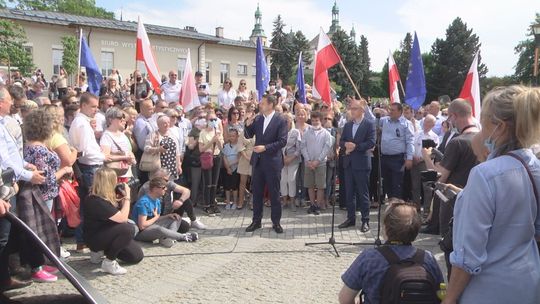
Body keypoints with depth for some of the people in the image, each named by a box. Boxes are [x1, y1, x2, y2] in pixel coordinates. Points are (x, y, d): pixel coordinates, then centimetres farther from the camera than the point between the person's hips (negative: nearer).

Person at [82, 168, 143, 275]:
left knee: (137, 256, 8)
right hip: (95, 239, -9)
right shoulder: (96, 201, -27)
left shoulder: (105, 197, 1)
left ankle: (100, 251, 18)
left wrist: (122, 197, 0)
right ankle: (109, 262, -18)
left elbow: (119, 214, 13)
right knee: (128, 228, -34)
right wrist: (127, 197, -20)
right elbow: (122, 218, -30)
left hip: (106, 233, 9)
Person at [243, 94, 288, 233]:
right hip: (258, 161, 5)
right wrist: (248, 125, -8)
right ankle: (256, 221, 21)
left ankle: (276, 222, 16)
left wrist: (265, 147, -20)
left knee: (274, 193, 5)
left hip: (273, 162, -5)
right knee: (256, 192, 10)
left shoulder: (281, 120, -8)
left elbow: (282, 141, -14)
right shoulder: (257, 119, 6)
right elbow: (248, 136, 12)